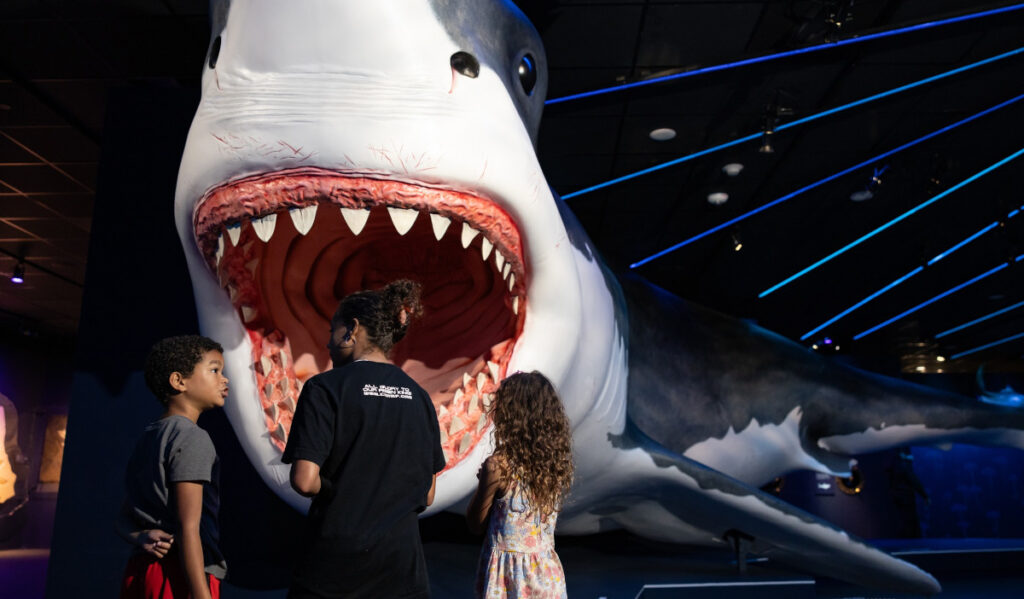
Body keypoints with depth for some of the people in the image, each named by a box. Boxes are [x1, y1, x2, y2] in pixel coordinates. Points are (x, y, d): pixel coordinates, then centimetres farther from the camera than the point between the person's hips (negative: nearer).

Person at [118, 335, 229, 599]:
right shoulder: (192, 438, -11)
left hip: (139, 573, 10)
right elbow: (188, 528, -17)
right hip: (179, 578, -10)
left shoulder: (146, 438, 17)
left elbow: (125, 519, 19)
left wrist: (140, 537, -1)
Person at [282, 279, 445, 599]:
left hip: (334, 561, -3)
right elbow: (427, 494, 9)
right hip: (402, 560, 4)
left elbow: (304, 480, -16)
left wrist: (333, 491, 3)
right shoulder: (418, 396, 5)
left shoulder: (325, 387, -8)